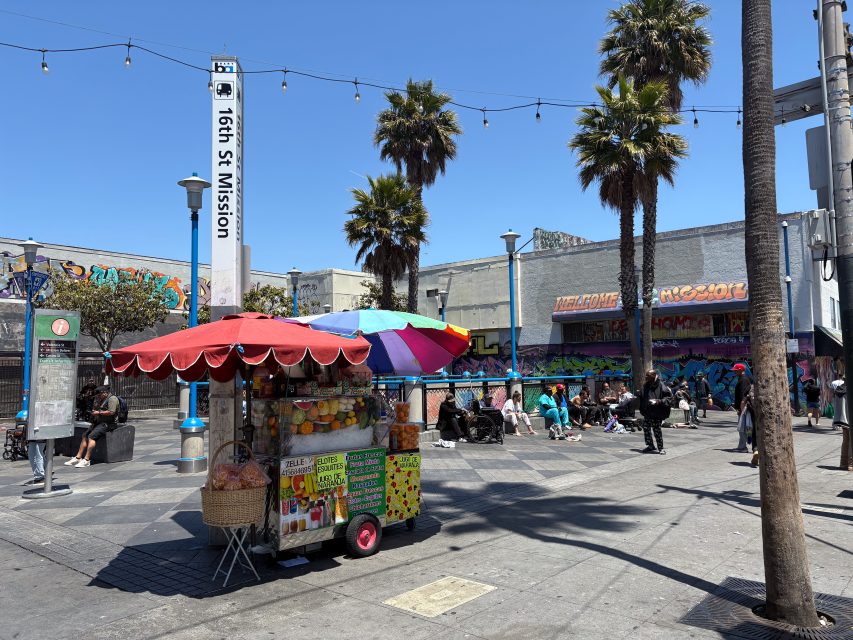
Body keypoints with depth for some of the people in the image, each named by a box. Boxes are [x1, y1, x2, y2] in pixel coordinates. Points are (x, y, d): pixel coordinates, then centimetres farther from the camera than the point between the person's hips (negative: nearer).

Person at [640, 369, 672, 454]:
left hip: (656, 413, -7)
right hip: (647, 412, 7)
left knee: (656, 430, -1)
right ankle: (650, 445, 27)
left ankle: (661, 448, 13)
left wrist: (659, 401, -23)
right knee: (646, 428, 10)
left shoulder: (661, 386, -13)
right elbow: (643, 398, 18)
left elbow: (669, 397, -12)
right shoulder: (646, 386, 7)